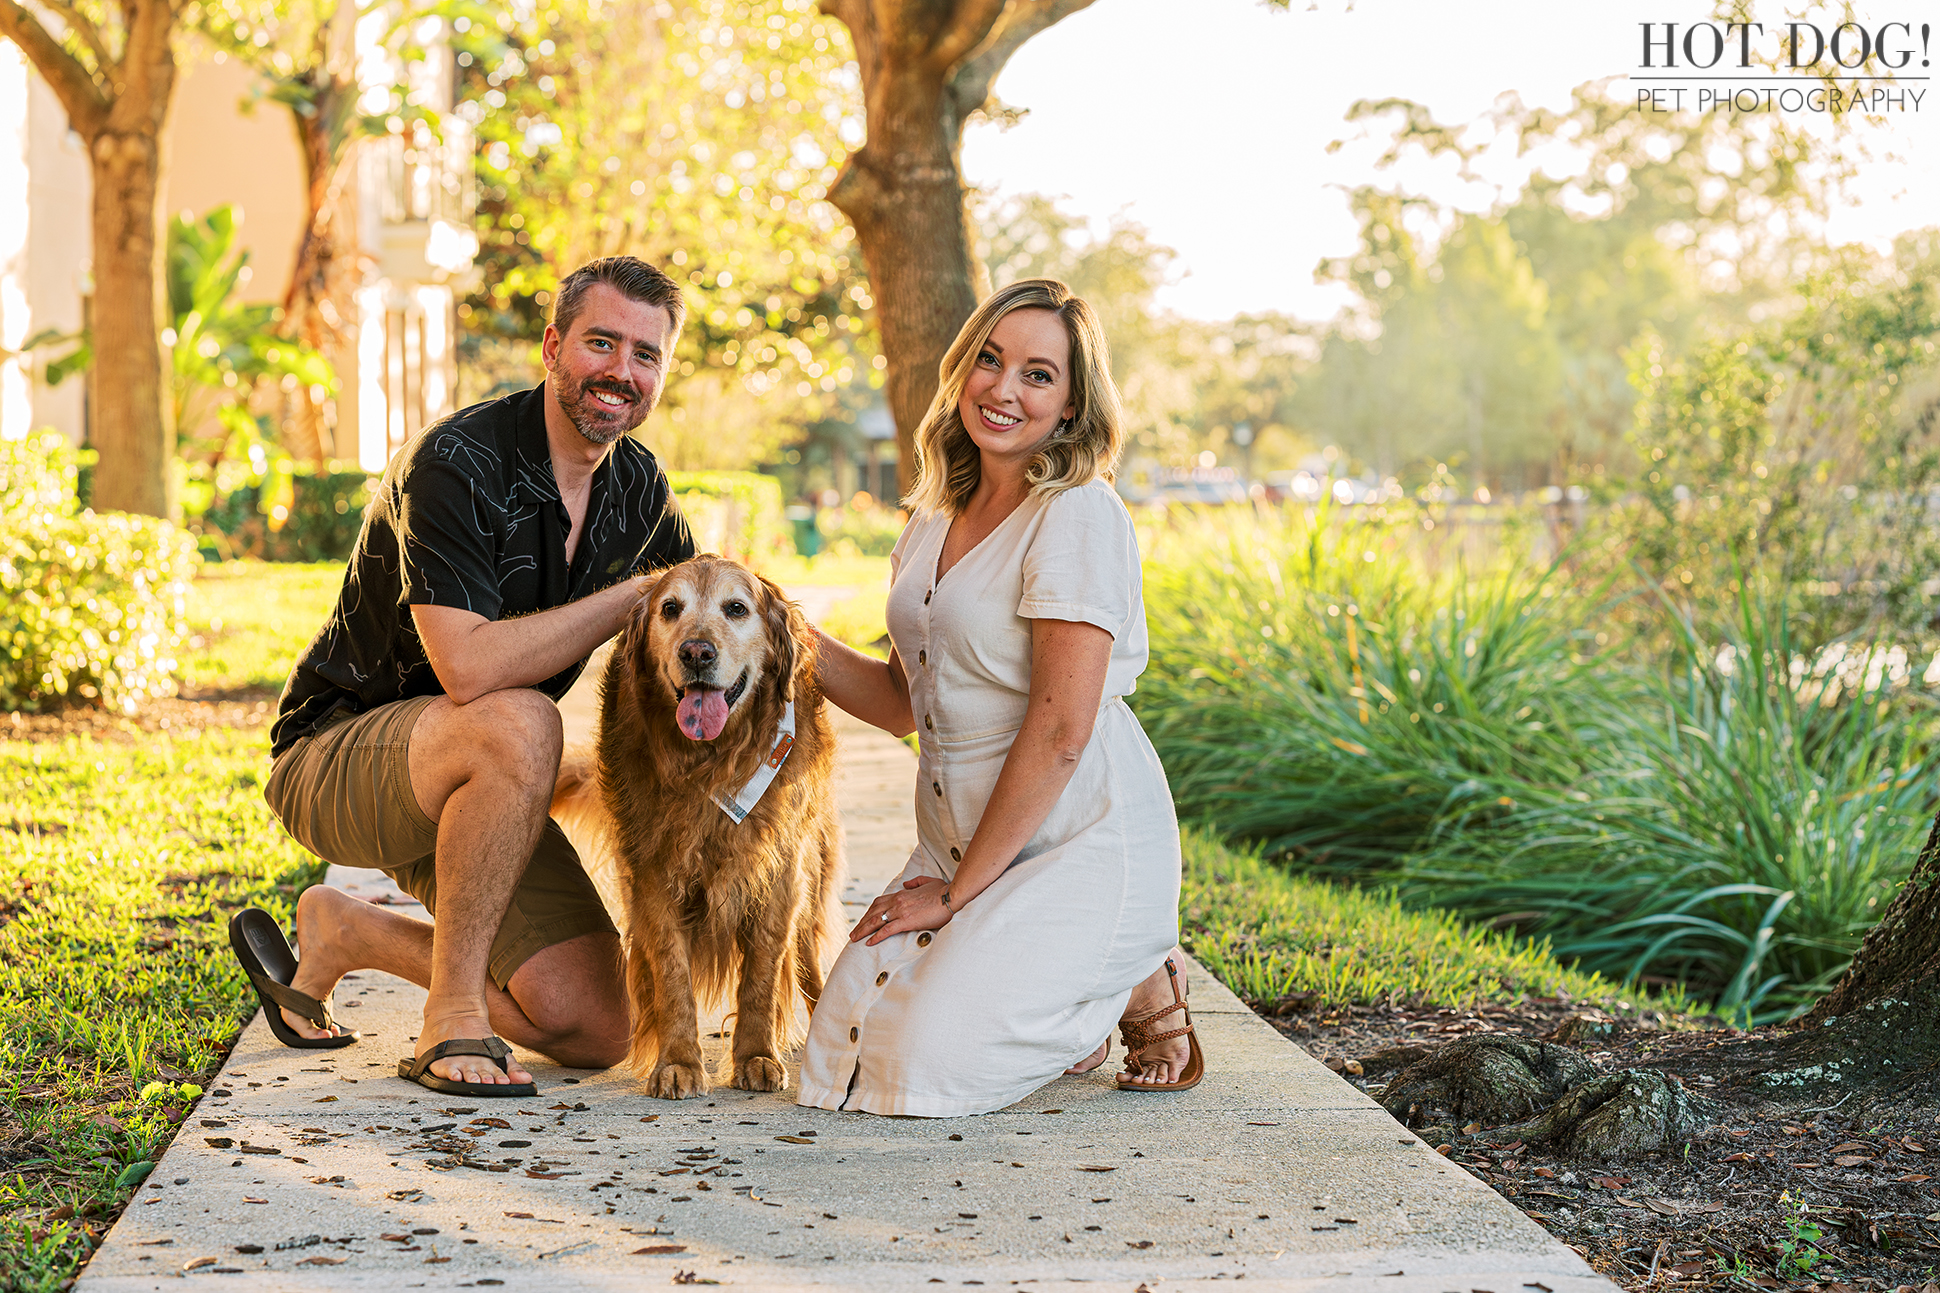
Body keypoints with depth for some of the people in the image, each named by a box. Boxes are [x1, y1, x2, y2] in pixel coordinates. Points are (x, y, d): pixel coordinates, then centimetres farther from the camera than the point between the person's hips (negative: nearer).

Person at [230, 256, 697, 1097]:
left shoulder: (639, 487, 0)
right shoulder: (455, 462, -23)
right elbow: (470, 668, -35)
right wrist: (638, 592, -28)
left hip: (466, 795, 7)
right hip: (336, 759, -7)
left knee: (593, 1030, -3)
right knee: (520, 726, -39)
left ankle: (341, 932, 17)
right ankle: (451, 1018, -22)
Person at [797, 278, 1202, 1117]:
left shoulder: (1079, 515, -14)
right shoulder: (933, 521, 11)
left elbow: (1061, 730, -19)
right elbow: (902, 702, 15)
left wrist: (957, 892, -15)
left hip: (1080, 843, -7)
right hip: (958, 842, 7)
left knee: (925, 1069, -20)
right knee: (844, 1049, -8)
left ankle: (1136, 989, 5)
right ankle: (1062, 1002, 16)